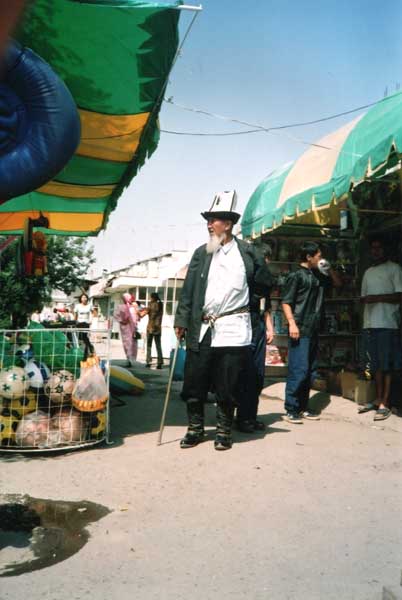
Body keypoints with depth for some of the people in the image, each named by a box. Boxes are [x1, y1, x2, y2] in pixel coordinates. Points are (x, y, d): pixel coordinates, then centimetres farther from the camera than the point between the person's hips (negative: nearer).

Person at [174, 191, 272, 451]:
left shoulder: (247, 251, 3)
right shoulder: (201, 253, 9)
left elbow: (261, 284, 13)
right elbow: (188, 290, 5)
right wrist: (182, 321, 0)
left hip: (233, 330, -2)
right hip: (201, 331, 3)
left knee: (227, 388, 5)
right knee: (194, 384, 7)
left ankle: (224, 431, 21)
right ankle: (195, 429, 24)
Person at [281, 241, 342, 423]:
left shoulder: (319, 276, 16)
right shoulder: (296, 276, -5)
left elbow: (338, 283, 29)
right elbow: (286, 302, -9)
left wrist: (329, 269, 12)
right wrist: (292, 324, -19)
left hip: (314, 331, 8)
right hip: (300, 330, -8)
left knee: (310, 371, 11)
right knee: (298, 370, -9)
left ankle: (303, 408, 19)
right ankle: (291, 410, -1)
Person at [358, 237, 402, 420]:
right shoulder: (368, 272, 21)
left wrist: (377, 298, -15)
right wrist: (365, 300, 0)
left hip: (387, 324, -6)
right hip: (369, 323, 6)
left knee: (387, 365, -3)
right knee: (375, 365, 10)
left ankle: (385, 404, 0)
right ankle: (378, 400, 18)